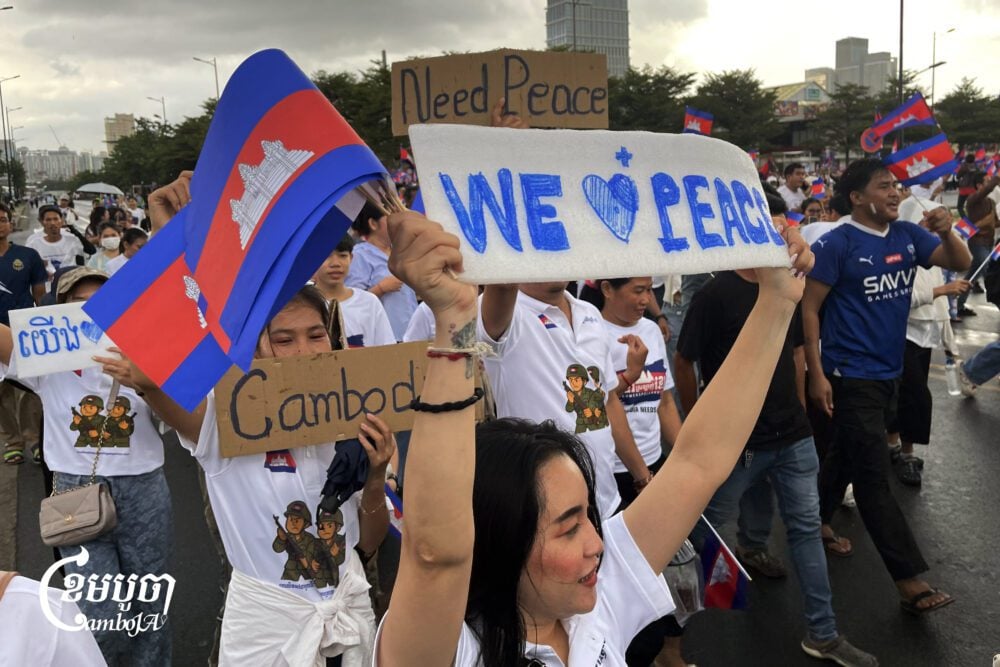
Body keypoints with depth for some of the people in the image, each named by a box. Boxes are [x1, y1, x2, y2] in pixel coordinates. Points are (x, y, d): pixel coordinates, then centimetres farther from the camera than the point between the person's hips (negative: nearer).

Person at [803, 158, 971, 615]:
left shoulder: (907, 235, 2)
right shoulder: (838, 244, -15)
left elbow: (962, 263, 5)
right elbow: (808, 307, -13)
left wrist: (946, 232, -17)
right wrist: (817, 374, -17)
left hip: (889, 371, 7)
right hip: (852, 375, -7)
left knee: (846, 457, 20)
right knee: (874, 478, -3)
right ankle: (910, 581, 1)